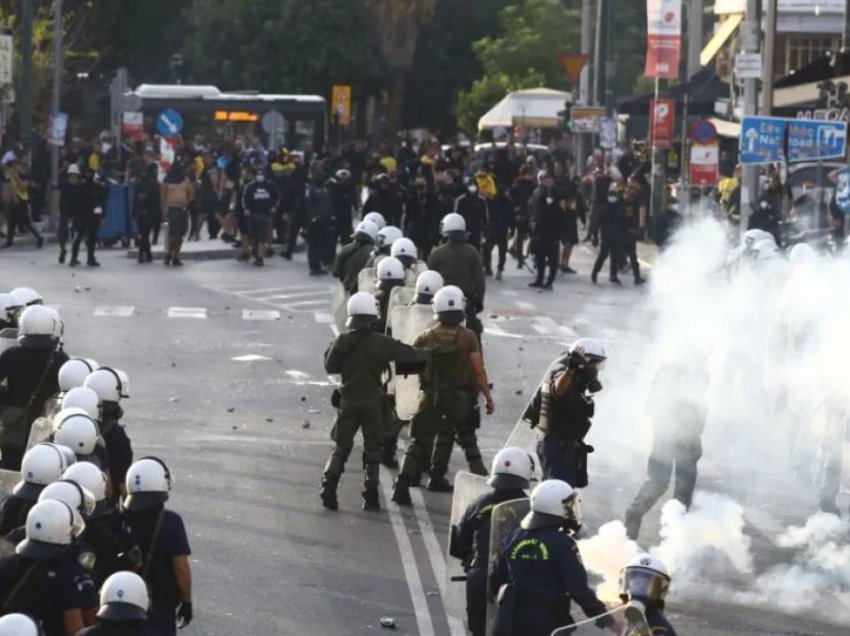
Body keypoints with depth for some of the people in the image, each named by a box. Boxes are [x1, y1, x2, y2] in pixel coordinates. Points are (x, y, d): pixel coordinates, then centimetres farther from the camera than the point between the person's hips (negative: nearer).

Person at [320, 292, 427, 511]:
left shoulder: (342, 341, -5)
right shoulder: (382, 343, -10)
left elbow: (330, 367, 4)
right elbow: (408, 355, -2)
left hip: (348, 400, 2)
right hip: (373, 402, -1)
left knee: (341, 446, 10)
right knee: (372, 449, 8)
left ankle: (329, 483, -11)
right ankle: (370, 497, 7)